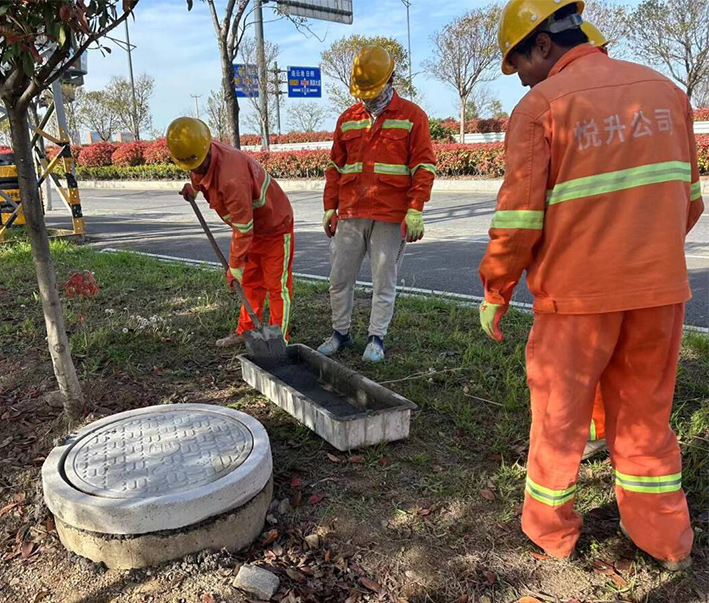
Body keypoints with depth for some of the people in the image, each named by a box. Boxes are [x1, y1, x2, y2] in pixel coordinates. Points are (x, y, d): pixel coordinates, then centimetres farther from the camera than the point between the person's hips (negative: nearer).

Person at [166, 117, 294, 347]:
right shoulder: (202, 157, -8)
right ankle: (245, 331, 27)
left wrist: (235, 265, -22)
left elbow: (243, 227, -31)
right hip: (251, 227, 10)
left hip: (274, 226, -9)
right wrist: (193, 186, 3)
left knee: (277, 285, -3)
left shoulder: (231, 178, -37)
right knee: (250, 282, 16)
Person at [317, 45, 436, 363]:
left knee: (384, 281, 3)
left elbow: (424, 166, -4)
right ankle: (340, 333, 24)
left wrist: (416, 210, -12)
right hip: (350, 215, 4)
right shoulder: (348, 119, 14)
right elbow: (335, 167, 17)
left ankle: (377, 338, 16)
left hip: (391, 217, -4)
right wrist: (330, 207, 12)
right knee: (339, 278, 8)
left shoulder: (412, 116, 1)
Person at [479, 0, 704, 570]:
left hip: (576, 293, -5)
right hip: (661, 289, 5)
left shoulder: (540, 106, -9)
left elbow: (519, 220, -14)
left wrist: (495, 294, -2)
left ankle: (550, 529, 30)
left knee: (559, 416, 13)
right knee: (644, 415, 20)